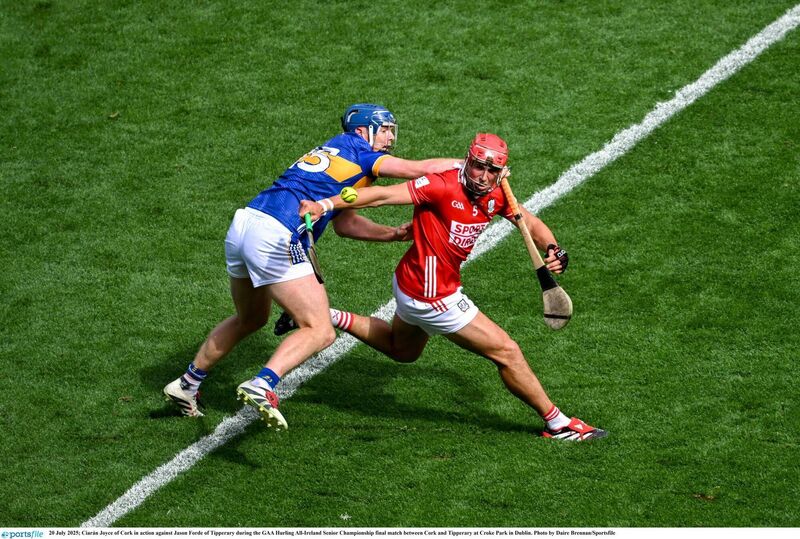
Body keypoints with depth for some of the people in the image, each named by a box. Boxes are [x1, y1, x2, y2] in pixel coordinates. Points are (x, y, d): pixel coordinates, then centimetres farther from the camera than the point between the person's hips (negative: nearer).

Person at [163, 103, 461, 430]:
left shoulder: (332, 153, 28)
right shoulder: (358, 151, 5)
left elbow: (344, 223, 32)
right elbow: (420, 169, -2)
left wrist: (395, 234, 24)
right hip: (275, 237, -9)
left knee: (250, 319, 30)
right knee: (320, 332, -7)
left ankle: (186, 385, 35)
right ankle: (262, 386, -27)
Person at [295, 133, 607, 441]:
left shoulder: (494, 196, -3)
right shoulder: (443, 187, -26)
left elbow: (531, 224, 8)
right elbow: (383, 195, -29)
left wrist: (553, 250, -13)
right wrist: (325, 204, -37)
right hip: (433, 298, -10)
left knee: (402, 351, 36)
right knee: (507, 352, -1)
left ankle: (330, 318, 30)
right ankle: (557, 424, 13)